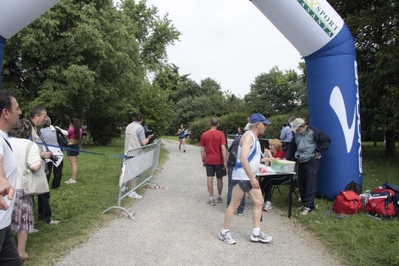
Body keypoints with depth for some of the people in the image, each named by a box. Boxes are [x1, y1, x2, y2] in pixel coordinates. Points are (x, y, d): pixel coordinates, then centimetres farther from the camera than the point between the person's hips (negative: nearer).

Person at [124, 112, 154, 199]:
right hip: (135, 154, -7)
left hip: (127, 152, 7)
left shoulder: (128, 126, 9)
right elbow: (143, 143, -17)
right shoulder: (140, 128, -13)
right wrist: (148, 138, 2)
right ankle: (132, 192, 3)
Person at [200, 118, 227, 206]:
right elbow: (223, 148, -14)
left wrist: (203, 160, 11)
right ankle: (219, 197, 25)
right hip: (219, 160, -1)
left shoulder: (204, 134, 0)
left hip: (208, 160, 1)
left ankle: (211, 199, 1)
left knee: (209, 178, 2)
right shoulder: (220, 134, -8)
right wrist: (225, 161, -9)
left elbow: (202, 150, 2)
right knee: (219, 178, 13)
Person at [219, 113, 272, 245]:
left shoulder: (255, 137, 13)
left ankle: (256, 233, 19)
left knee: (259, 202, 11)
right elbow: (243, 158, -28)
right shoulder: (248, 136, -17)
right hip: (242, 176, -10)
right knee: (234, 204, 0)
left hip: (250, 177, 10)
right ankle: (224, 232, 13)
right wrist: (252, 178, -29)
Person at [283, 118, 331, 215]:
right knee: (301, 183, 12)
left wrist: (318, 151, -12)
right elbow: (292, 146, 14)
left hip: (312, 161, -8)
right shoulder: (296, 134, 9)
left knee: (310, 184, -7)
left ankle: (309, 205, -1)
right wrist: (286, 157, 4)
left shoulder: (313, 131, -13)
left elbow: (327, 140, -12)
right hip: (301, 161, 8)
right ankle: (304, 203, 24)